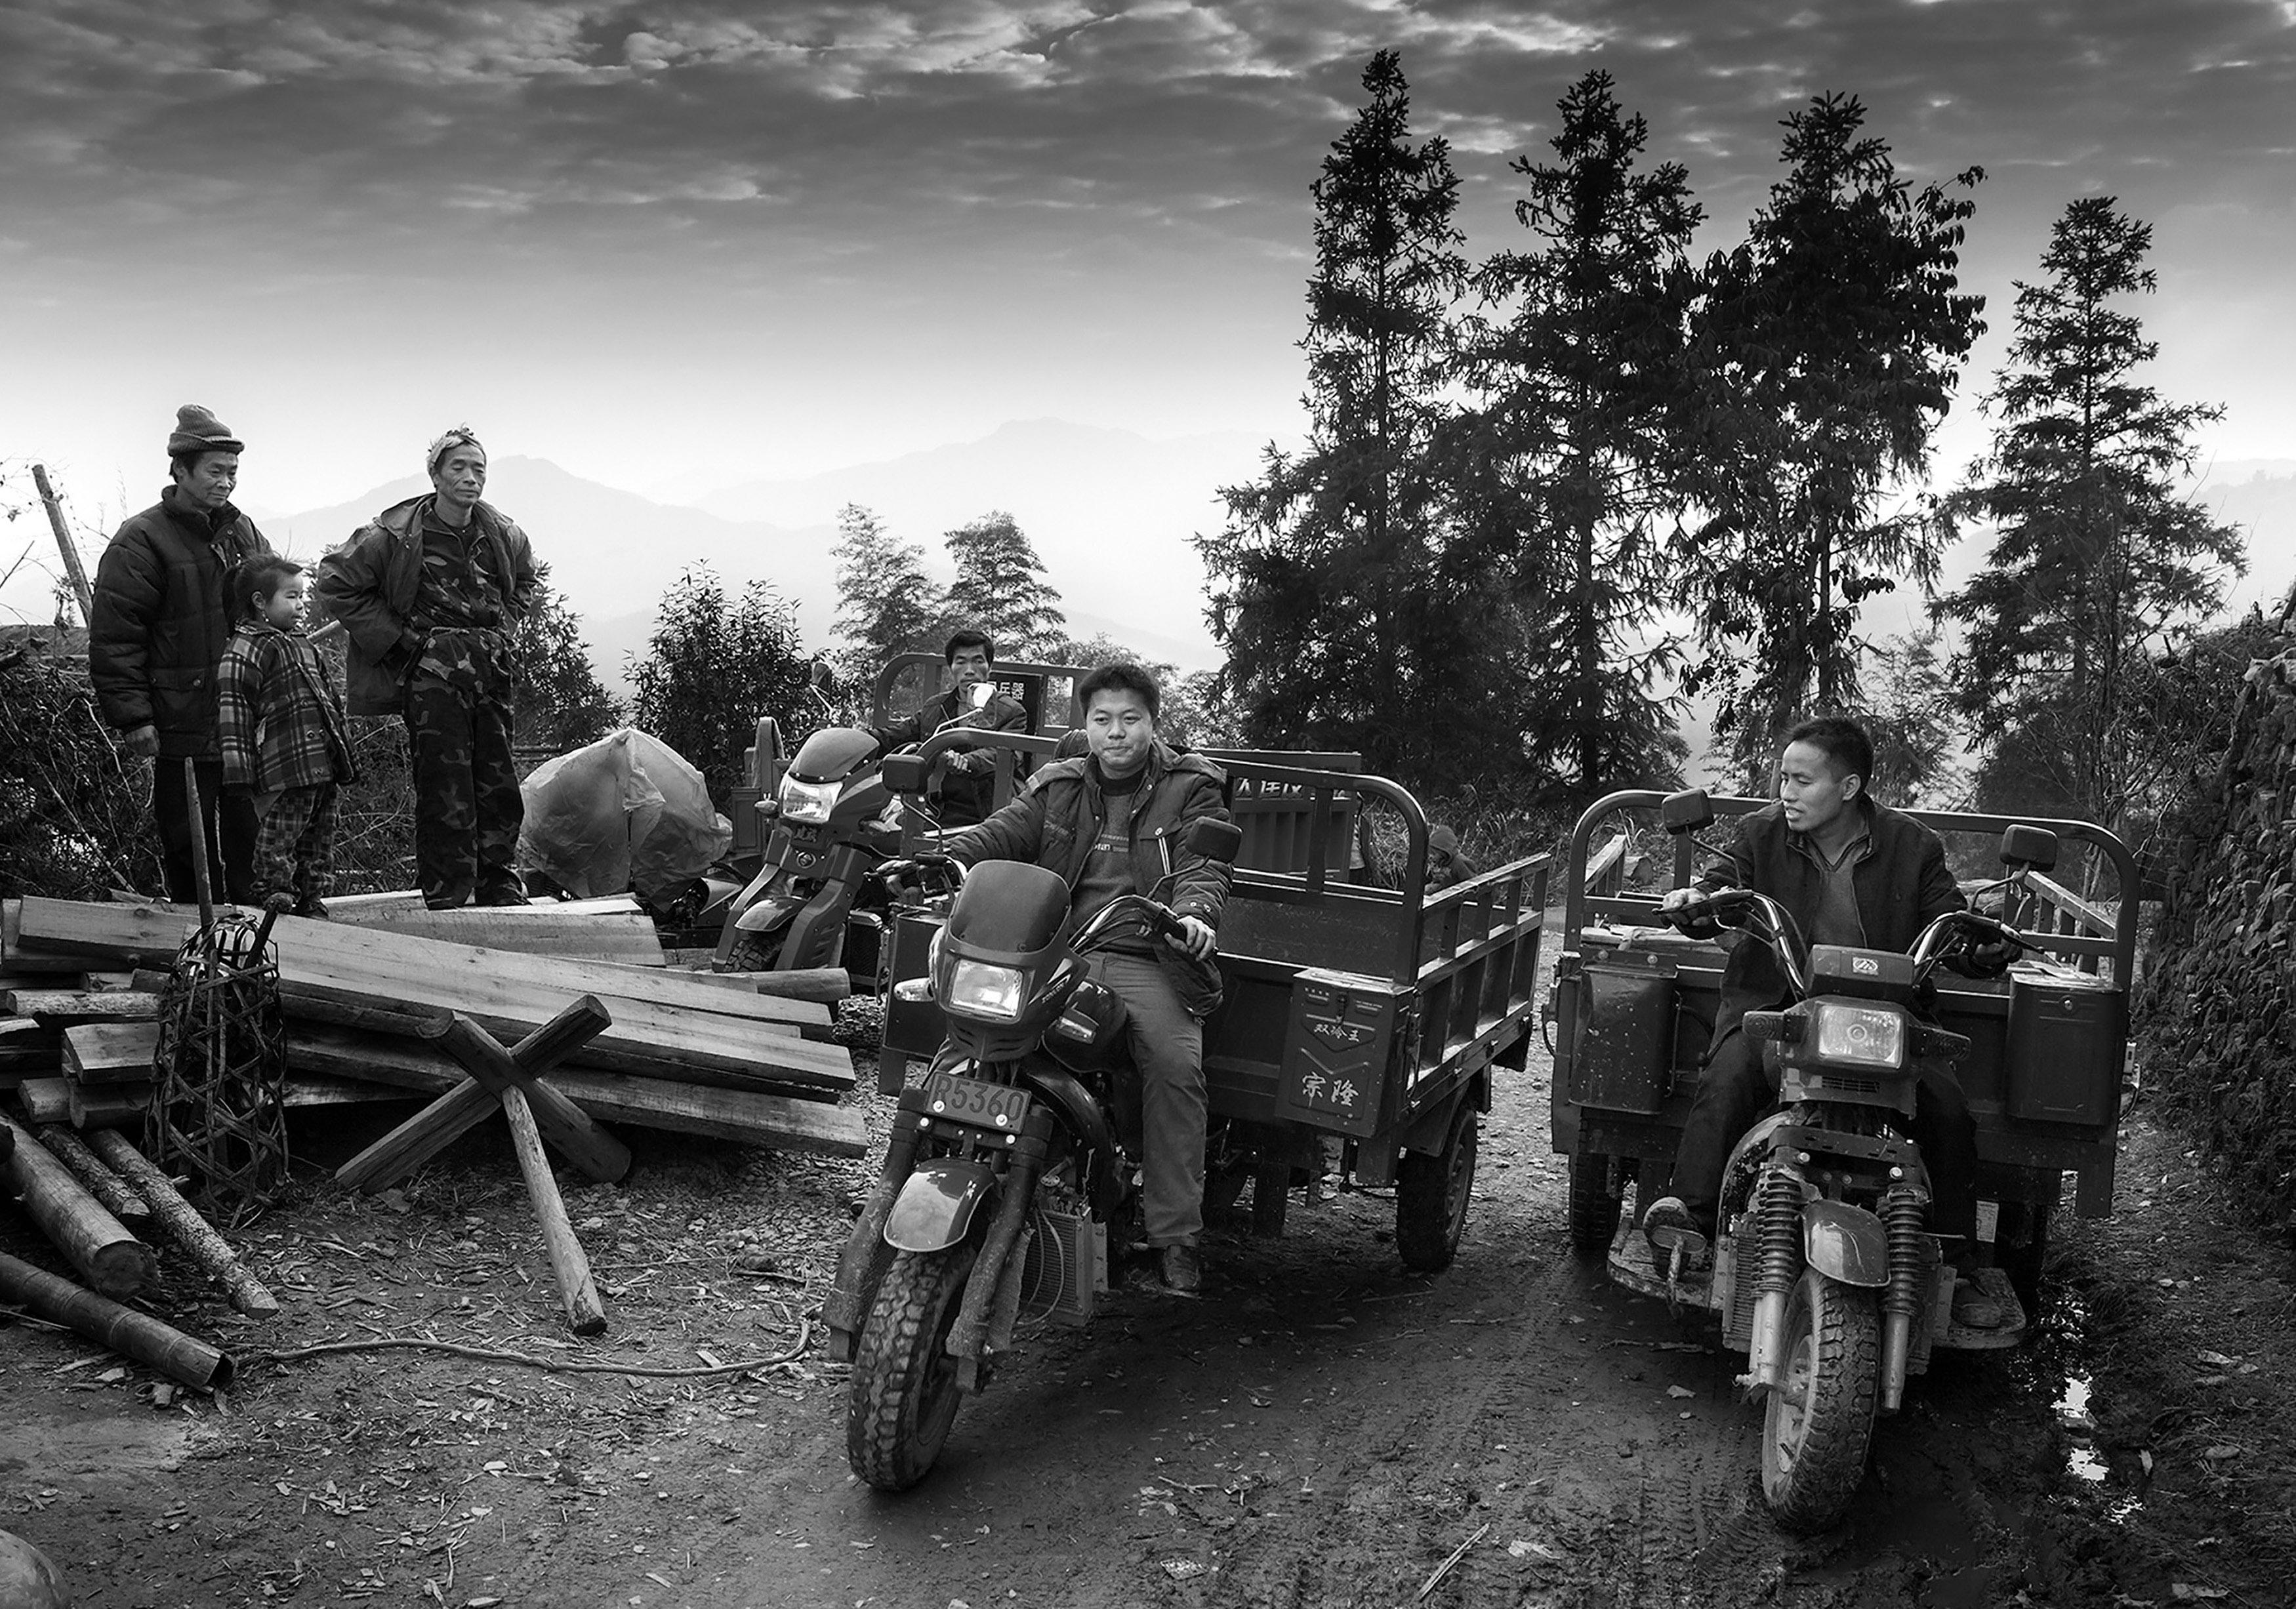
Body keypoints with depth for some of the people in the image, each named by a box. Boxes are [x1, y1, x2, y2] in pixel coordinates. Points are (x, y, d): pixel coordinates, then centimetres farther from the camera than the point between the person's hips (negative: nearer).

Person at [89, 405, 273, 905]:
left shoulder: (244, 533, 12)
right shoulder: (142, 540, -8)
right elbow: (113, 637, -12)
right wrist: (133, 718, -16)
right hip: (183, 727, -6)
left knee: (252, 838, 12)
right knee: (191, 846, 3)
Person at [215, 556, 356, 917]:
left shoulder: (304, 645, 21)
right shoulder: (245, 650, -7)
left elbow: (331, 701, 27)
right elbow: (233, 710, -13)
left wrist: (344, 753, 25)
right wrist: (240, 772, -17)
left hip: (322, 767, 9)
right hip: (284, 773, -9)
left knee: (319, 839, 15)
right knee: (279, 837, -4)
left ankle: (313, 898, 24)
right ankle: (275, 898, 4)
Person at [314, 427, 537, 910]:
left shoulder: (502, 534, 6)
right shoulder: (397, 533, -8)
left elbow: (524, 582, 28)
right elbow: (336, 583, -3)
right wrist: (396, 636, -5)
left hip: (491, 668, 5)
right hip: (429, 674, -5)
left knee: (500, 784, 7)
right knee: (444, 790, -6)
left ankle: (504, 892, 17)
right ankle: (445, 899, 1)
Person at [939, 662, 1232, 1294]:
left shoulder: (1192, 790, 11)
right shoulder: (1058, 789, 20)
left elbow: (1203, 866, -3)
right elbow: (1002, 833, 4)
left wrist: (1193, 913, -27)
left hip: (1149, 962, -2)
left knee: (1176, 1067, -27)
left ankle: (1176, 1235, -18)